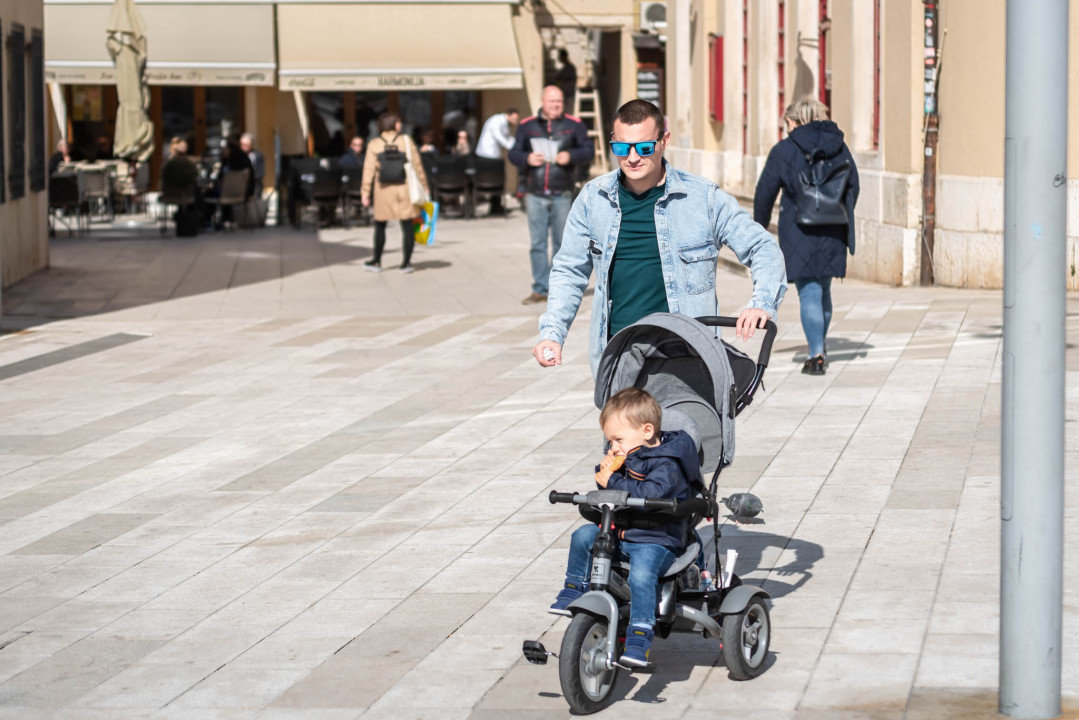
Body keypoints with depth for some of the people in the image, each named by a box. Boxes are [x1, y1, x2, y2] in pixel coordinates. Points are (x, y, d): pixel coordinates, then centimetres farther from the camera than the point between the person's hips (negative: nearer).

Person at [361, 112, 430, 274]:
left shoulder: (374, 144, -2)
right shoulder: (406, 141, -2)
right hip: (405, 188, 0)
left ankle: (377, 261, 19)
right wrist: (424, 187, 9)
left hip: (384, 191, 1)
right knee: (407, 226, 5)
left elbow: (369, 169, -4)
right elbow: (417, 165, 0)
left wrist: (365, 193, -1)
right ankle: (406, 263, 6)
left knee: (380, 226, 13)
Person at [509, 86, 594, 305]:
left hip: (562, 195, -1)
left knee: (561, 243, 3)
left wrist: (571, 156, -15)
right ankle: (540, 289, 7)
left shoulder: (573, 125, 5)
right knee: (538, 244, 2)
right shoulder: (527, 126, 9)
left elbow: (588, 151, 3)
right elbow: (514, 154, 9)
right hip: (536, 194, 1)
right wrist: (527, 158, -12)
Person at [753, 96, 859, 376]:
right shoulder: (839, 147, 6)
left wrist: (760, 224, 11)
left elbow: (765, 192, -3)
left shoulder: (784, 150, -6)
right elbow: (853, 187, 12)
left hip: (799, 234, -4)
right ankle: (821, 344, 34)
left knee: (809, 293, -1)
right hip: (833, 233, 4)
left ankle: (816, 355, -9)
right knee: (824, 289, 19)